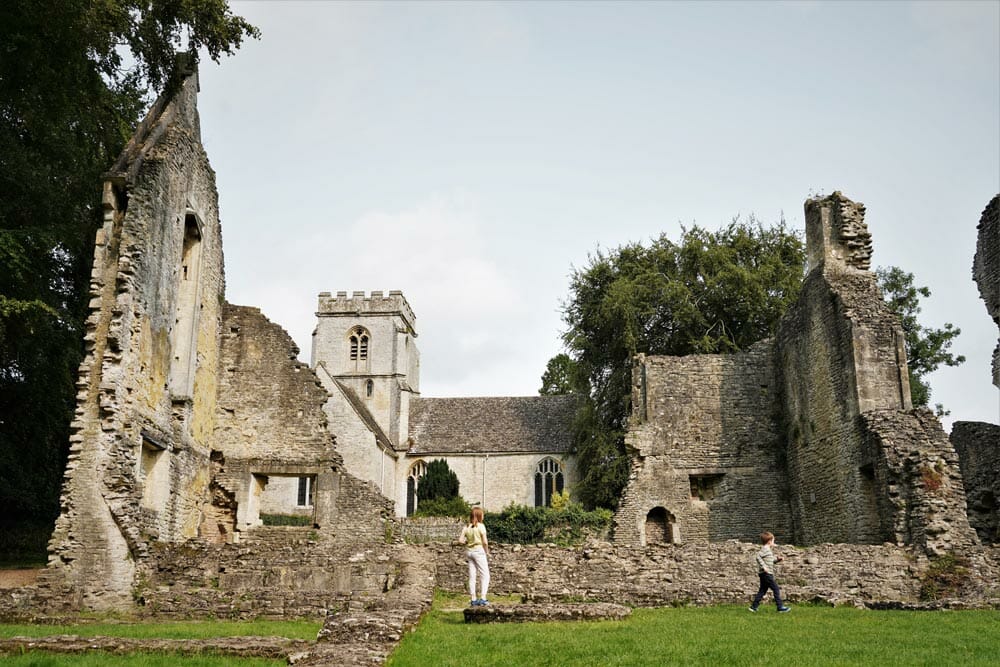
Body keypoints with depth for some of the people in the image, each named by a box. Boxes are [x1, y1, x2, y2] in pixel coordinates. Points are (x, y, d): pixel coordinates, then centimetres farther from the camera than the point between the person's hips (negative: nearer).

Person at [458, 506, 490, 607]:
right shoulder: (481, 526, -11)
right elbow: (485, 542, -13)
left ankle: (473, 599, 12)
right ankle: (482, 598, -5)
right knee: (485, 575, 2)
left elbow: (460, 540, -2)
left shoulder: (466, 527, 2)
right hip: (479, 551, -5)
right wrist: (487, 551, 2)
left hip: (469, 551, 5)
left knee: (472, 576, 9)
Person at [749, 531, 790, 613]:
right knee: (776, 589, -5)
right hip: (766, 573, -10)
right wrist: (763, 566, -26)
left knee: (762, 590, 11)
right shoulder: (765, 549, -12)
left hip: (764, 574, 10)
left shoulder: (769, 550, 19)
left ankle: (754, 606, 12)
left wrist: (777, 559, 13)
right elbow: (757, 557, -24)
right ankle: (780, 607, -2)